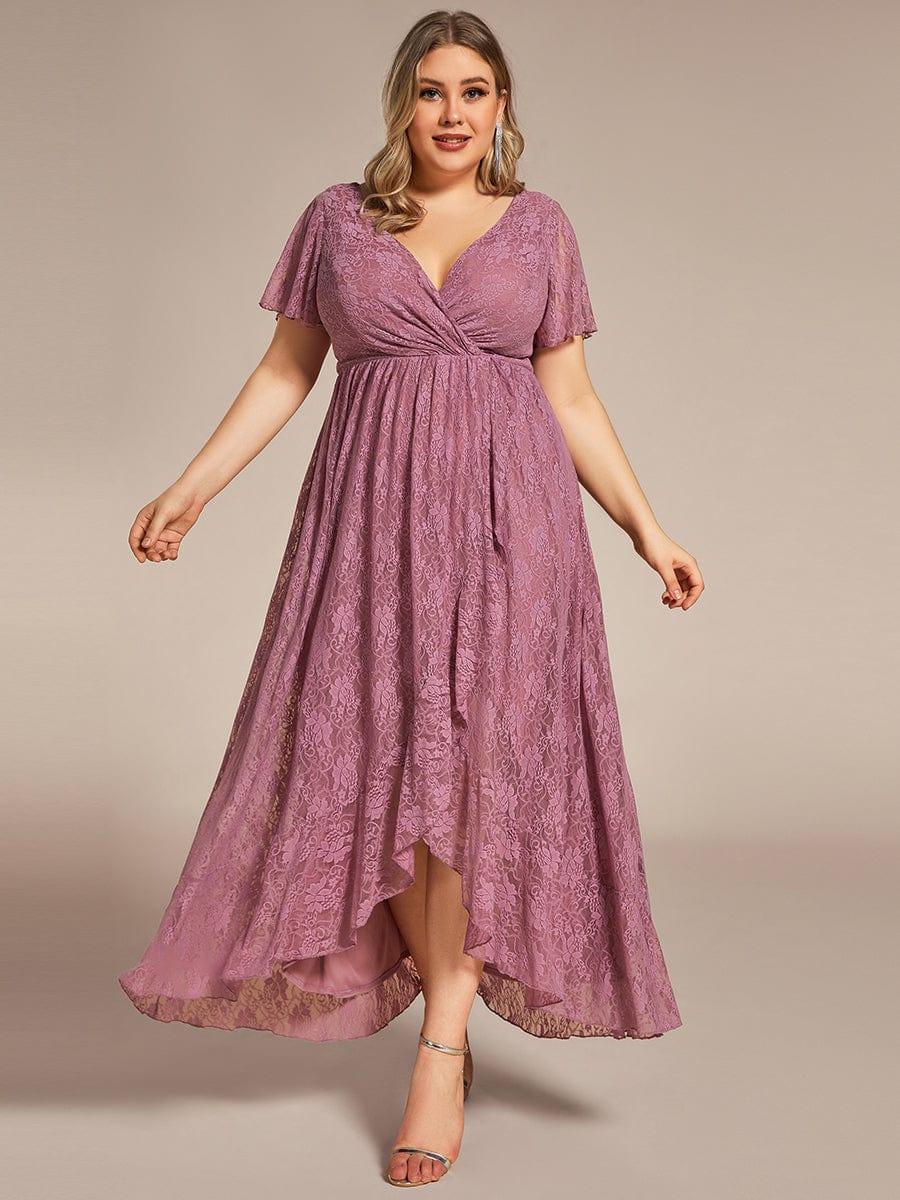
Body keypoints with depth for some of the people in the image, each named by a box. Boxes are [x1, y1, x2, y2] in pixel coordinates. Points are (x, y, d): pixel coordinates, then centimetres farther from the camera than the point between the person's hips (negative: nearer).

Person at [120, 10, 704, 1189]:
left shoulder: (541, 226, 9)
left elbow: (570, 396, 9)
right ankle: (452, 1024, 12)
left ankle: (441, 1043, 1)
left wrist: (646, 527, 4)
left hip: (508, 514, -1)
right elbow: (285, 371, 10)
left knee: (471, 752, -8)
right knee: (382, 759, -3)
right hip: (375, 514, 1)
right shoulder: (336, 218, 9)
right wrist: (191, 489, 2)